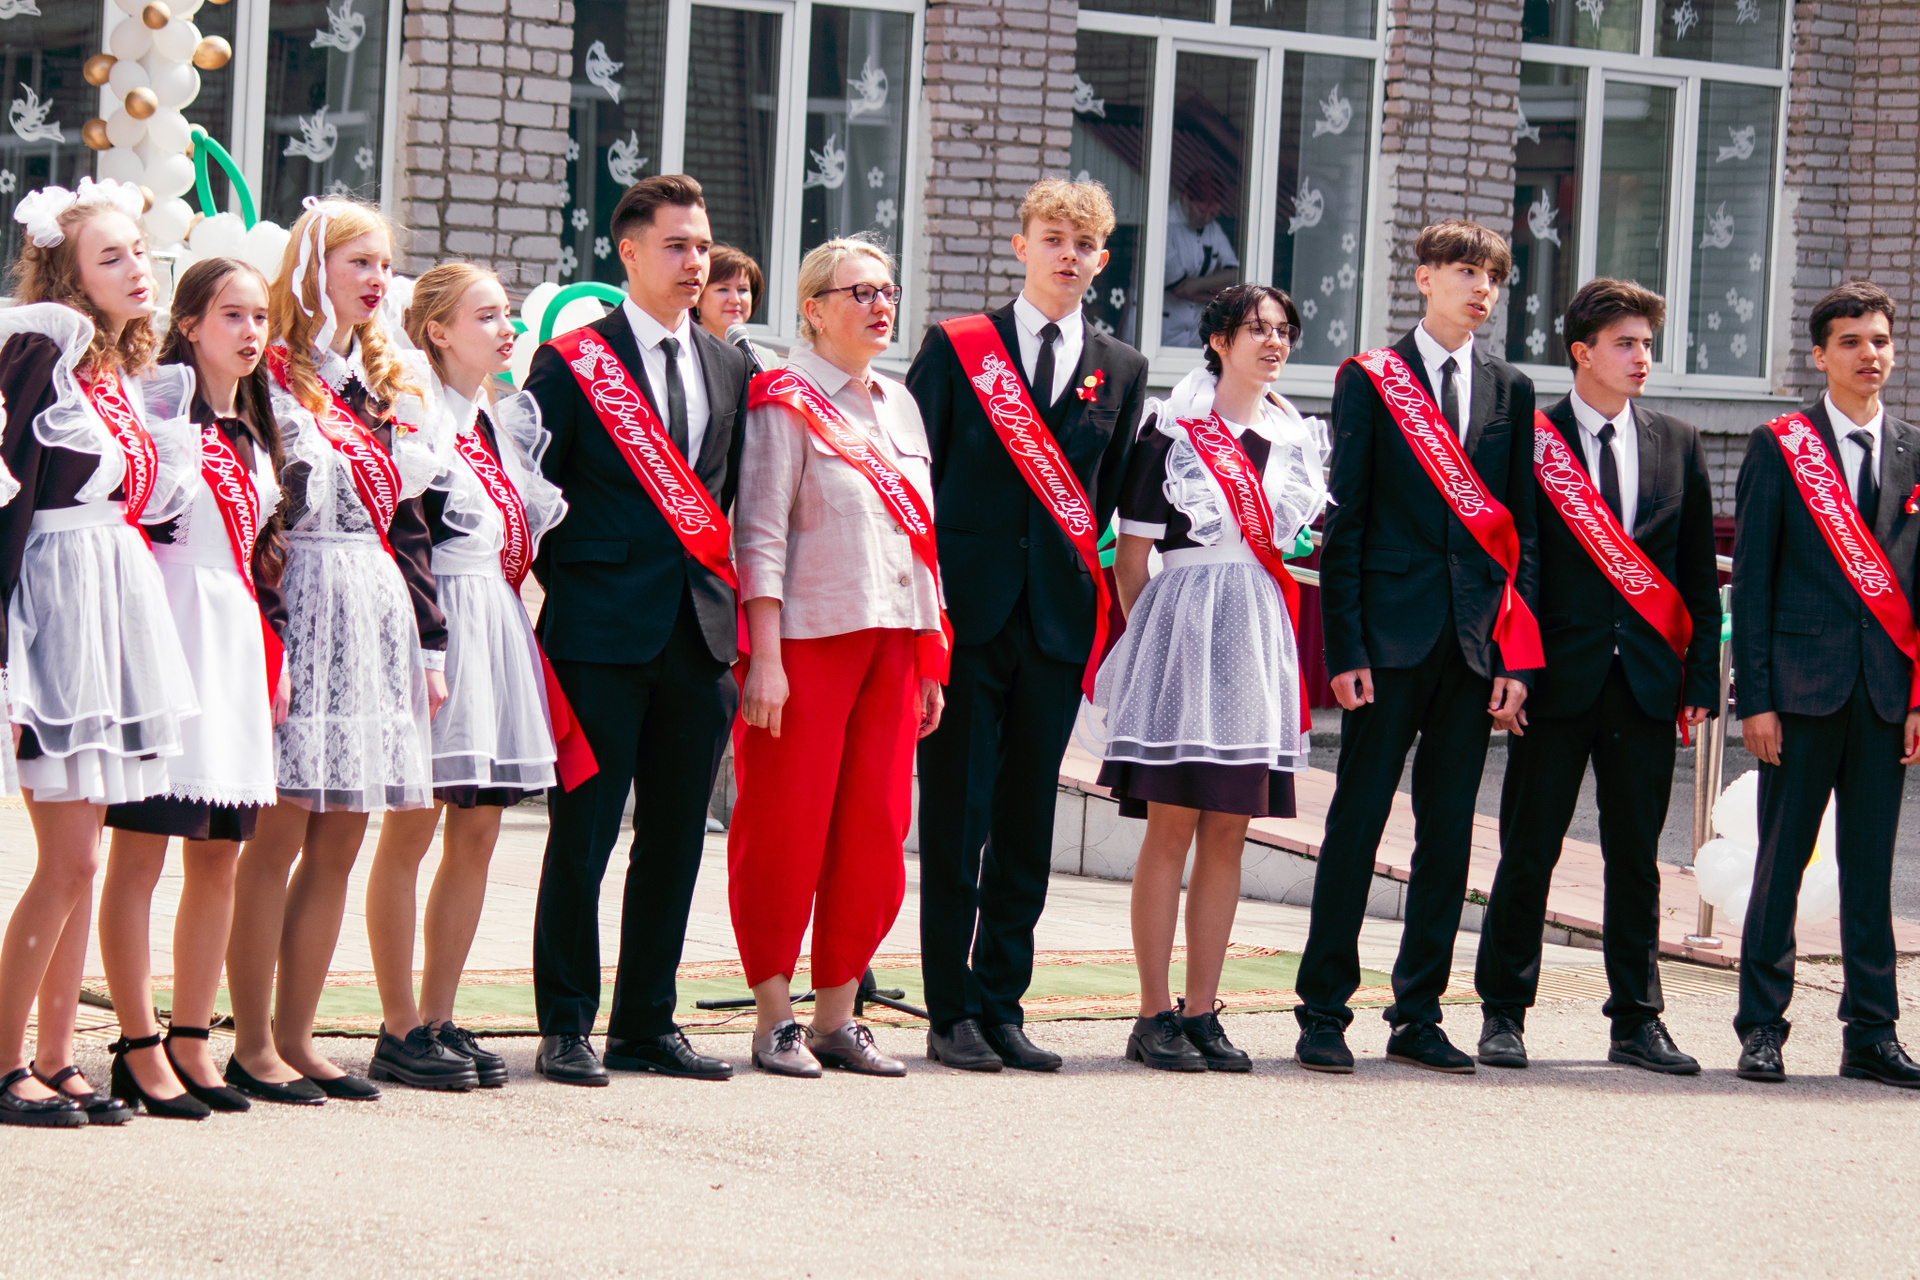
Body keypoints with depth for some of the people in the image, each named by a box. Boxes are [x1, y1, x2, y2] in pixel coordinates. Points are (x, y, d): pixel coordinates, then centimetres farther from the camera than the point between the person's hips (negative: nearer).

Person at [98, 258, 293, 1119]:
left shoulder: (259, 433, 20)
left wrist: (275, 654, 18)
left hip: (238, 643, 8)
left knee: (221, 855, 7)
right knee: (142, 849, -6)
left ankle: (191, 1040, 13)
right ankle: (141, 1048, -4)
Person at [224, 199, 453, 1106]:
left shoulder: (390, 385, 19)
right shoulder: (272, 377, -5)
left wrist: (430, 640, 15)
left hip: (378, 618, 7)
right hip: (305, 610, -7)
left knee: (339, 842, 6)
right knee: (281, 830, -6)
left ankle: (295, 1037, 12)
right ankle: (252, 1046, 0)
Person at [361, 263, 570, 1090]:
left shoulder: (508, 421, 18)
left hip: (501, 631, 8)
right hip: (441, 621, -8)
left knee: (478, 832, 8)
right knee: (413, 828, -5)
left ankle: (438, 1017, 14)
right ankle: (399, 1031, -1)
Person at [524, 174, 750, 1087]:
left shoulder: (729, 369, 14)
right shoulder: (570, 362, -2)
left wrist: (727, 601, 12)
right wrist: (572, 586, -3)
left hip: (700, 631, 5)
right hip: (604, 633, -5)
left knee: (676, 838, 8)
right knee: (582, 833, -2)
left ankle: (645, 1024, 16)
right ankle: (566, 1028, 4)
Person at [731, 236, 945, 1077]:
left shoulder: (898, 406, 16)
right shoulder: (786, 403, -5)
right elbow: (760, 538, -10)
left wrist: (931, 661, 14)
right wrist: (764, 659, -16)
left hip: (892, 642, 7)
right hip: (808, 638, -7)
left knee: (875, 834, 5)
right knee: (786, 832, -3)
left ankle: (837, 1016, 12)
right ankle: (775, 1020, 3)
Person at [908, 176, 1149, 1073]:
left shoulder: (1121, 370, 12)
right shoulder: (956, 348, 5)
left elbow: (1115, 500, 11)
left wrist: (1101, 605, 2)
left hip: (1058, 620, 3)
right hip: (966, 612, -2)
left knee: (1028, 824, 5)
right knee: (956, 821, -1)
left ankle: (1001, 1007, 12)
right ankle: (952, 1015, 3)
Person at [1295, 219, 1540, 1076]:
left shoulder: (1511, 391, 13)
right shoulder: (1369, 380, 2)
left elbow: (1521, 529, 11)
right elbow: (1344, 522, -1)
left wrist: (1518, 653, 3)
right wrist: (1344, 646, -8)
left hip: (1478, 641, 4)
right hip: (1392, 635, -4)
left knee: (1449, 835, 6)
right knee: (1357, 822, -3)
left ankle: (1418, 1018, 13)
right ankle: (1323, 1013, 2)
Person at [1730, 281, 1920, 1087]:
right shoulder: (1779, 447, 2)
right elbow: (1751, 580, 0)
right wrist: (1756, 697, -7)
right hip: (1803, 682, -3)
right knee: (1781, 860, 0)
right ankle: (1762, 1029, 7)